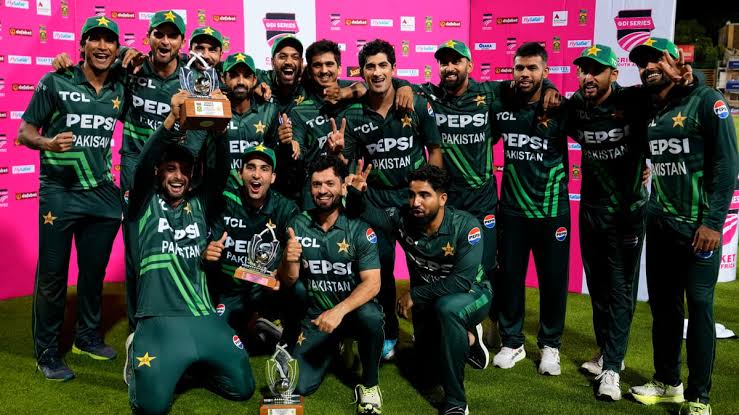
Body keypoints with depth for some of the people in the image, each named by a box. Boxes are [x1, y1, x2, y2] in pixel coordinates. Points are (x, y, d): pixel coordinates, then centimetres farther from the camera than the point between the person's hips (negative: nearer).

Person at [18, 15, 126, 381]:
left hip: (102, 192, 4)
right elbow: (24, 132, -4)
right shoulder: (56, 82, -6)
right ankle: (46, 352, 18)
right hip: (59, 192, -4)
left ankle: (87, 337, 33)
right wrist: (47, 143, -24)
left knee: (95, 270, 14)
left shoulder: (120, 90, 4)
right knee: (52, 274, 4)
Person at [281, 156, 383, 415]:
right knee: (299, 385, -7)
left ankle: (370, 385, -10)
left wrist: (339, 311, -35)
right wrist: (289, 261, -23)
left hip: (354, 309, -3)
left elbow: (372, 284, -20)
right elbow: (288, 282, 0)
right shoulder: (298, 225, -3)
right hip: (317, 314, 3)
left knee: (370, 316, -37)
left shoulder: (359, 229, -13)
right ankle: (333, 345, 25)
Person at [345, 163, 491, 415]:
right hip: (428, 301, 5)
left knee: (446, 307, -40)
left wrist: (414, 295, -28)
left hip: (471, 295, -5)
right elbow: (363, 213, -9)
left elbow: (462, 281, -35)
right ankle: (468, 338, 41)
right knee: (429, 377, 12)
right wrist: (356, 193, -33)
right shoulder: (403, 219, -17)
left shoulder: (465, 225, -28)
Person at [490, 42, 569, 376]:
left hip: (552, 210, -2)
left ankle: (550, 345, 27)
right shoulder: (500, 106, 0)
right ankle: (512, 342, 27)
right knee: (508, 277, 9)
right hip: (512, 209, 2)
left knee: (553, 280, 8)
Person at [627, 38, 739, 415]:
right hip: (660, 224, 6)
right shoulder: (646, 110, 9)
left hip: (699, 225, -5)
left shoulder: (706, 101, -6)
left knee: (699, 307, 0)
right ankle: (667, 382, 27)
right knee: (663, 304, 12)